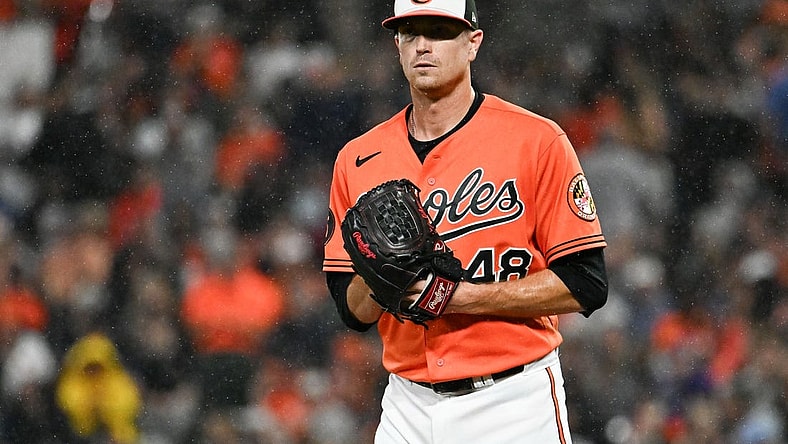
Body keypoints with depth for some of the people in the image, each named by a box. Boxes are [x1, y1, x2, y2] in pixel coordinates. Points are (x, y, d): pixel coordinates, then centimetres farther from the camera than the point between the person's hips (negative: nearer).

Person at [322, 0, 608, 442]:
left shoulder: (536, 141, -4)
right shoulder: (358, 161, 8)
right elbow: (354, 312, 10)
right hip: (408, 404, 4)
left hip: (514, 405, -3)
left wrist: (459, 296, -15)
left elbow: (586, 286, -9)